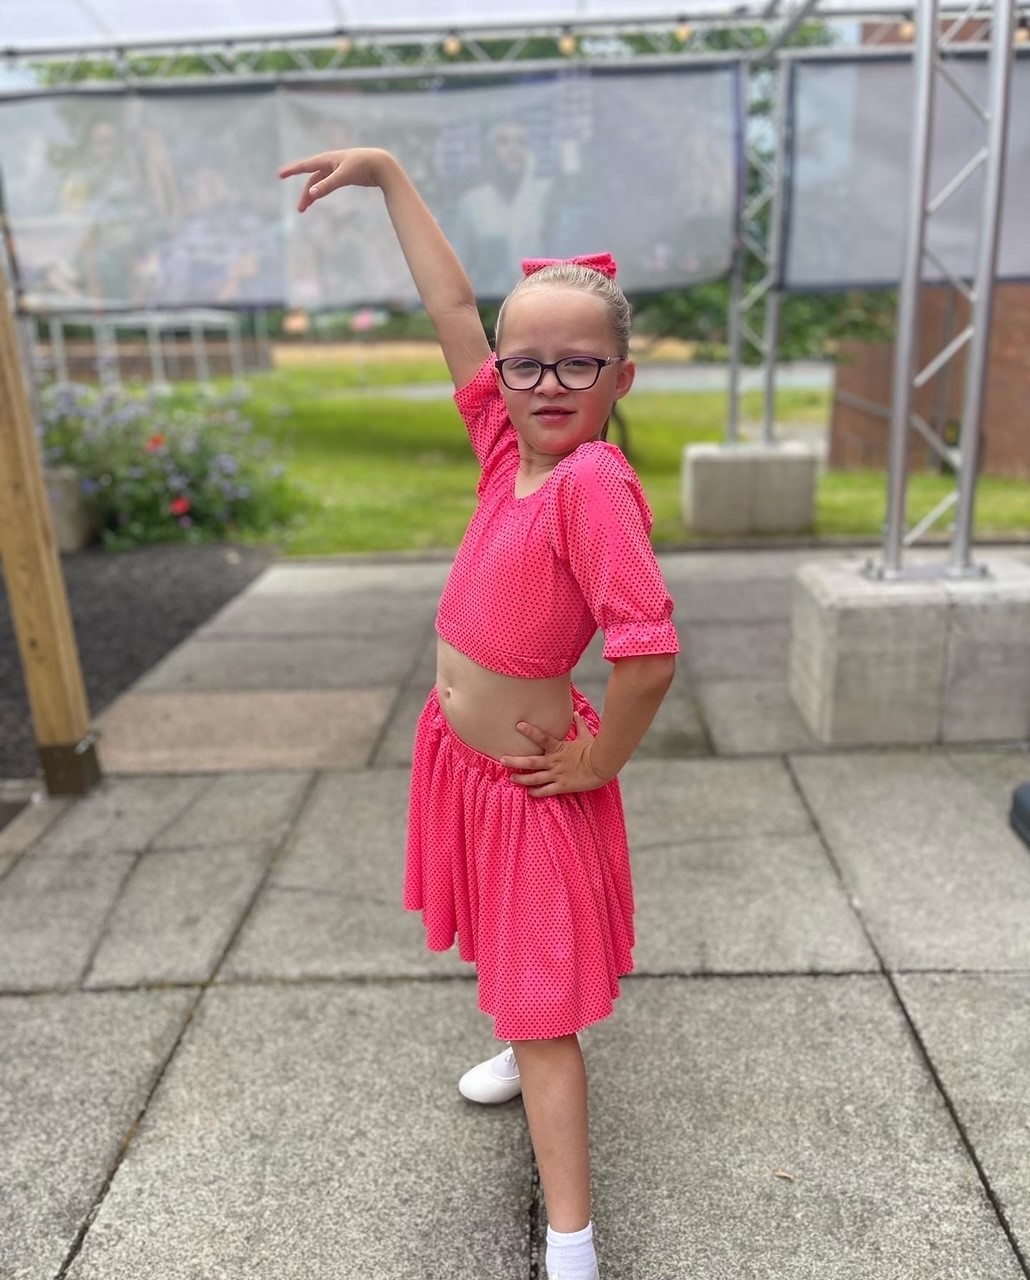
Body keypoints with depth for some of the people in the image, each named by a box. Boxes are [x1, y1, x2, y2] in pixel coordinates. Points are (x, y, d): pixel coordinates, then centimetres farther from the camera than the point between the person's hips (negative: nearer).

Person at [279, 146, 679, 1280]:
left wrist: (597, 763, -19)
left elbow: (648, 651, -35)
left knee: (544, 1013, 2)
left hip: (530, 778, -7)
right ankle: (522, 1049, 58)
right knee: (509, 944, 30)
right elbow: (451, 309, 4)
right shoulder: (509, 447, -6)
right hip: (462, 753, 8)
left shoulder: (594, 482, -28)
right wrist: (385, 174, 9)